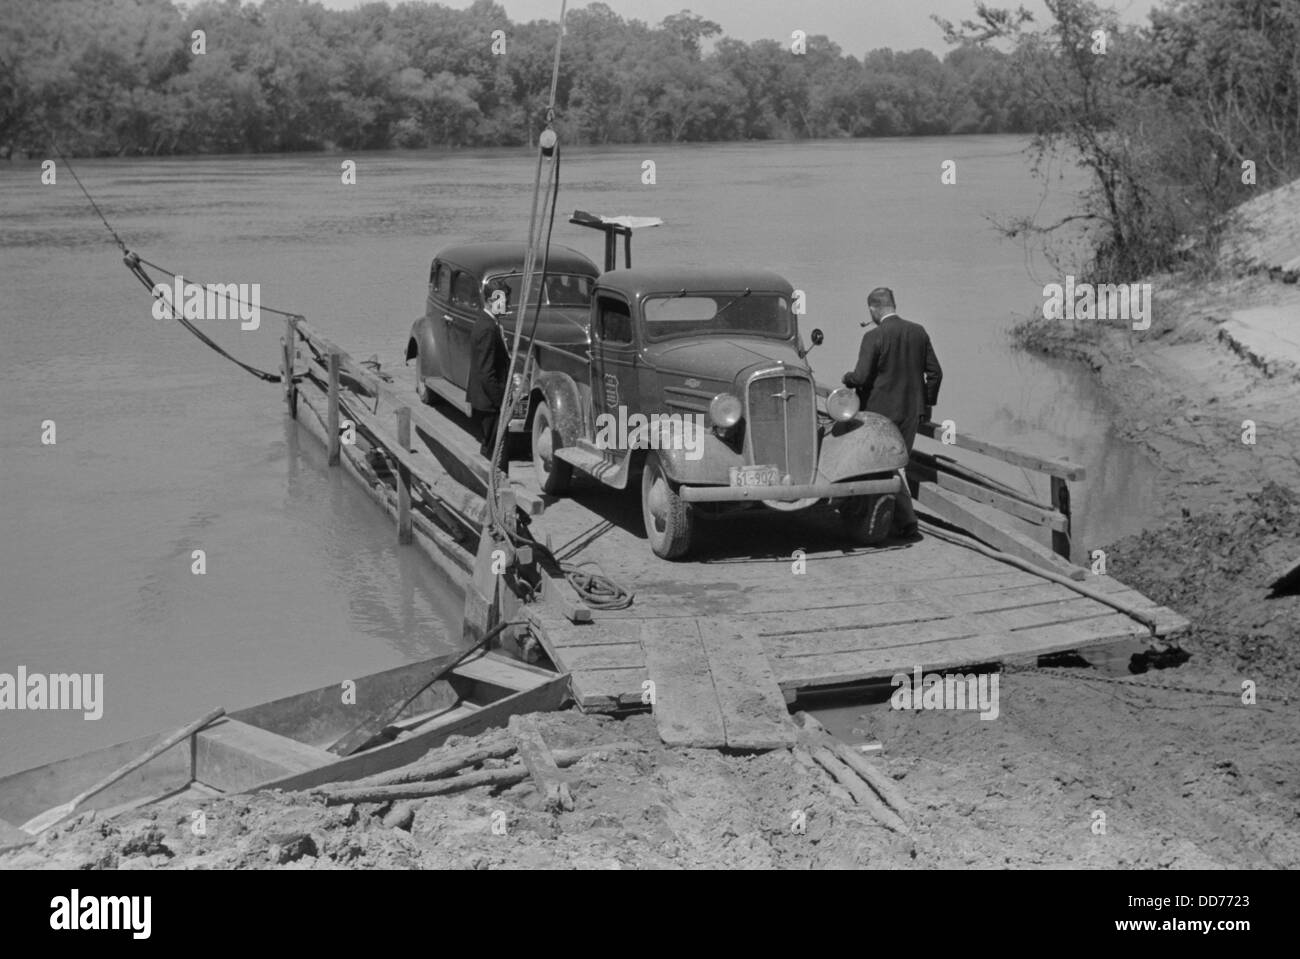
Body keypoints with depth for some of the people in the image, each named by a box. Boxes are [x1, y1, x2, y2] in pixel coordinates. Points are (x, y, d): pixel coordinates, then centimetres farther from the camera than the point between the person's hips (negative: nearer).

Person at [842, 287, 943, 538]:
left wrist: (847, 378, 5)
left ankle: (907, 521, -2)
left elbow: (861, 377, -17)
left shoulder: (874, 336, -15)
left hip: (882, 411, -6)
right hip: (912, 410, 6)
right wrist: (927, 403, 17)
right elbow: (935, 372, 6)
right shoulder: (918, 331, 2)